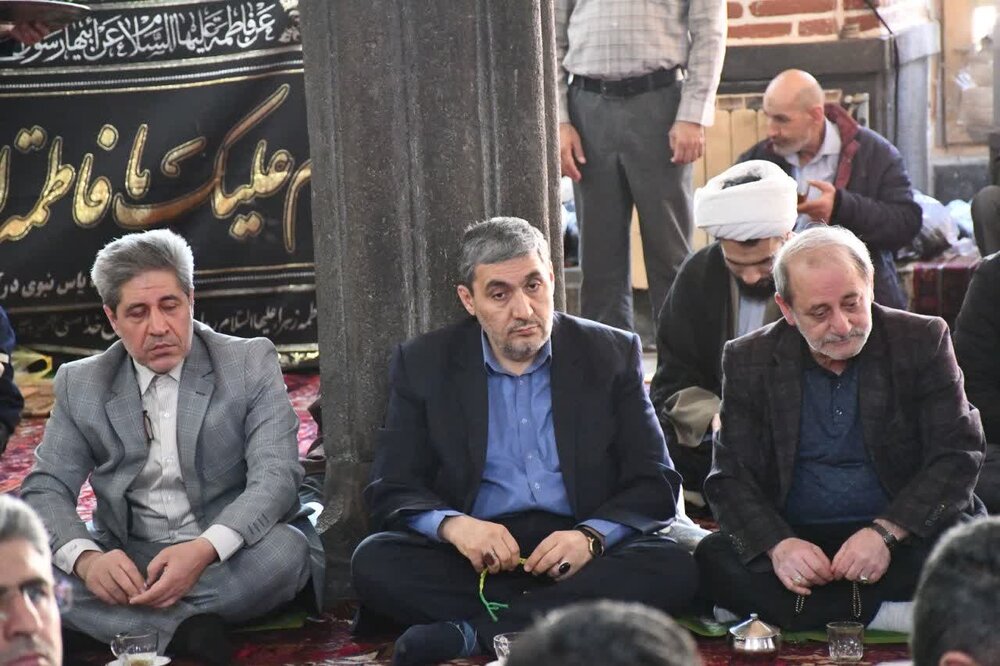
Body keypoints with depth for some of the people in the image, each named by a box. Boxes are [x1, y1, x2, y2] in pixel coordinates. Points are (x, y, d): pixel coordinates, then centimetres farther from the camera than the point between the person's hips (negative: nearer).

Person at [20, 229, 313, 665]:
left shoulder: (251, 364, -2)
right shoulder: (81, 385, 6)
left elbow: (276, 476, -12)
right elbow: (45, 490, -1)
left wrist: (205, 549, -31)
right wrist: (86, 559, -25)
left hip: (228, 561, -2)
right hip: (123, 567, 2)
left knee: (287, 549, -33)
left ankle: (140, 629, -21)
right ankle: (184, 628, -27)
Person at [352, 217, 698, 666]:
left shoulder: (612, 354, 5)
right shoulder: (423, 364, 6)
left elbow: (656, 483, 2)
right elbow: (391, 490, 2)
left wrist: (591, 536, -19)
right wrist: (451, 525, -21)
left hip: (586, 553, 0)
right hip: (476, 557, 0)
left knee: (674, 568, -29)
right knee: (373, 562, -27)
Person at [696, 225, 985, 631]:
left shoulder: (924, 340, 0)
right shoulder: (748, 361, 2)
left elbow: (957, 456, -6)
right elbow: (731, 478, -2)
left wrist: (885, 532, -21)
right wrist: (777, 544, -24)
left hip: (903, 533, -1)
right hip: (796, 539, 1)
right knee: (714, 560, -29)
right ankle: (896, 615, -28)